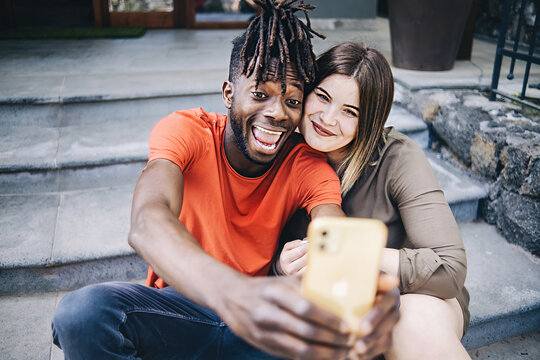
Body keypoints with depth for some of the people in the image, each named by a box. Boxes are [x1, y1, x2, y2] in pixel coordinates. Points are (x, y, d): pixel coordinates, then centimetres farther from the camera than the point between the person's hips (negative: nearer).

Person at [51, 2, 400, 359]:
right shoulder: (185, 130, -14)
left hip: (264, 314, 1)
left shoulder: (309, 166, -8)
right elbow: (147, 222, -34)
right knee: (84, 311, -30)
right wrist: (233, 293, -56)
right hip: (180, 302, 0)